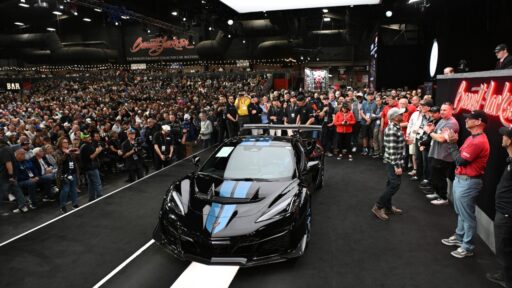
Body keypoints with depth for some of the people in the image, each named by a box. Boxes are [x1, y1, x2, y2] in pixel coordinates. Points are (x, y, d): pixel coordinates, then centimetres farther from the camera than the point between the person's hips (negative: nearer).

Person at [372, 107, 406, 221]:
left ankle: (388, 207, 24)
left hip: (394, 161, 10)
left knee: (391, 184, 15)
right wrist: (397, 166, -24)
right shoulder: (392, 130, -23)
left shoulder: (395, 127, 9)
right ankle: (378, 207, -3)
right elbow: (392, 150, -25)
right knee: (395, 185, -8)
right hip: (393, 162, -10)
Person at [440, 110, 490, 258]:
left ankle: (467, 247, 13)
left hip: (468, 182, -10)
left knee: (467, 215, 1)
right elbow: (460, 156, 10)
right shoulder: (472, 138, 12)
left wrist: (452, 143, -14)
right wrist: (453, 141, 0)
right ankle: (459, 237, 38)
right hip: (460, 179, 10)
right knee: (460, 213, 23)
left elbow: (460, 160, -22)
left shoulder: (479, 141, -22)